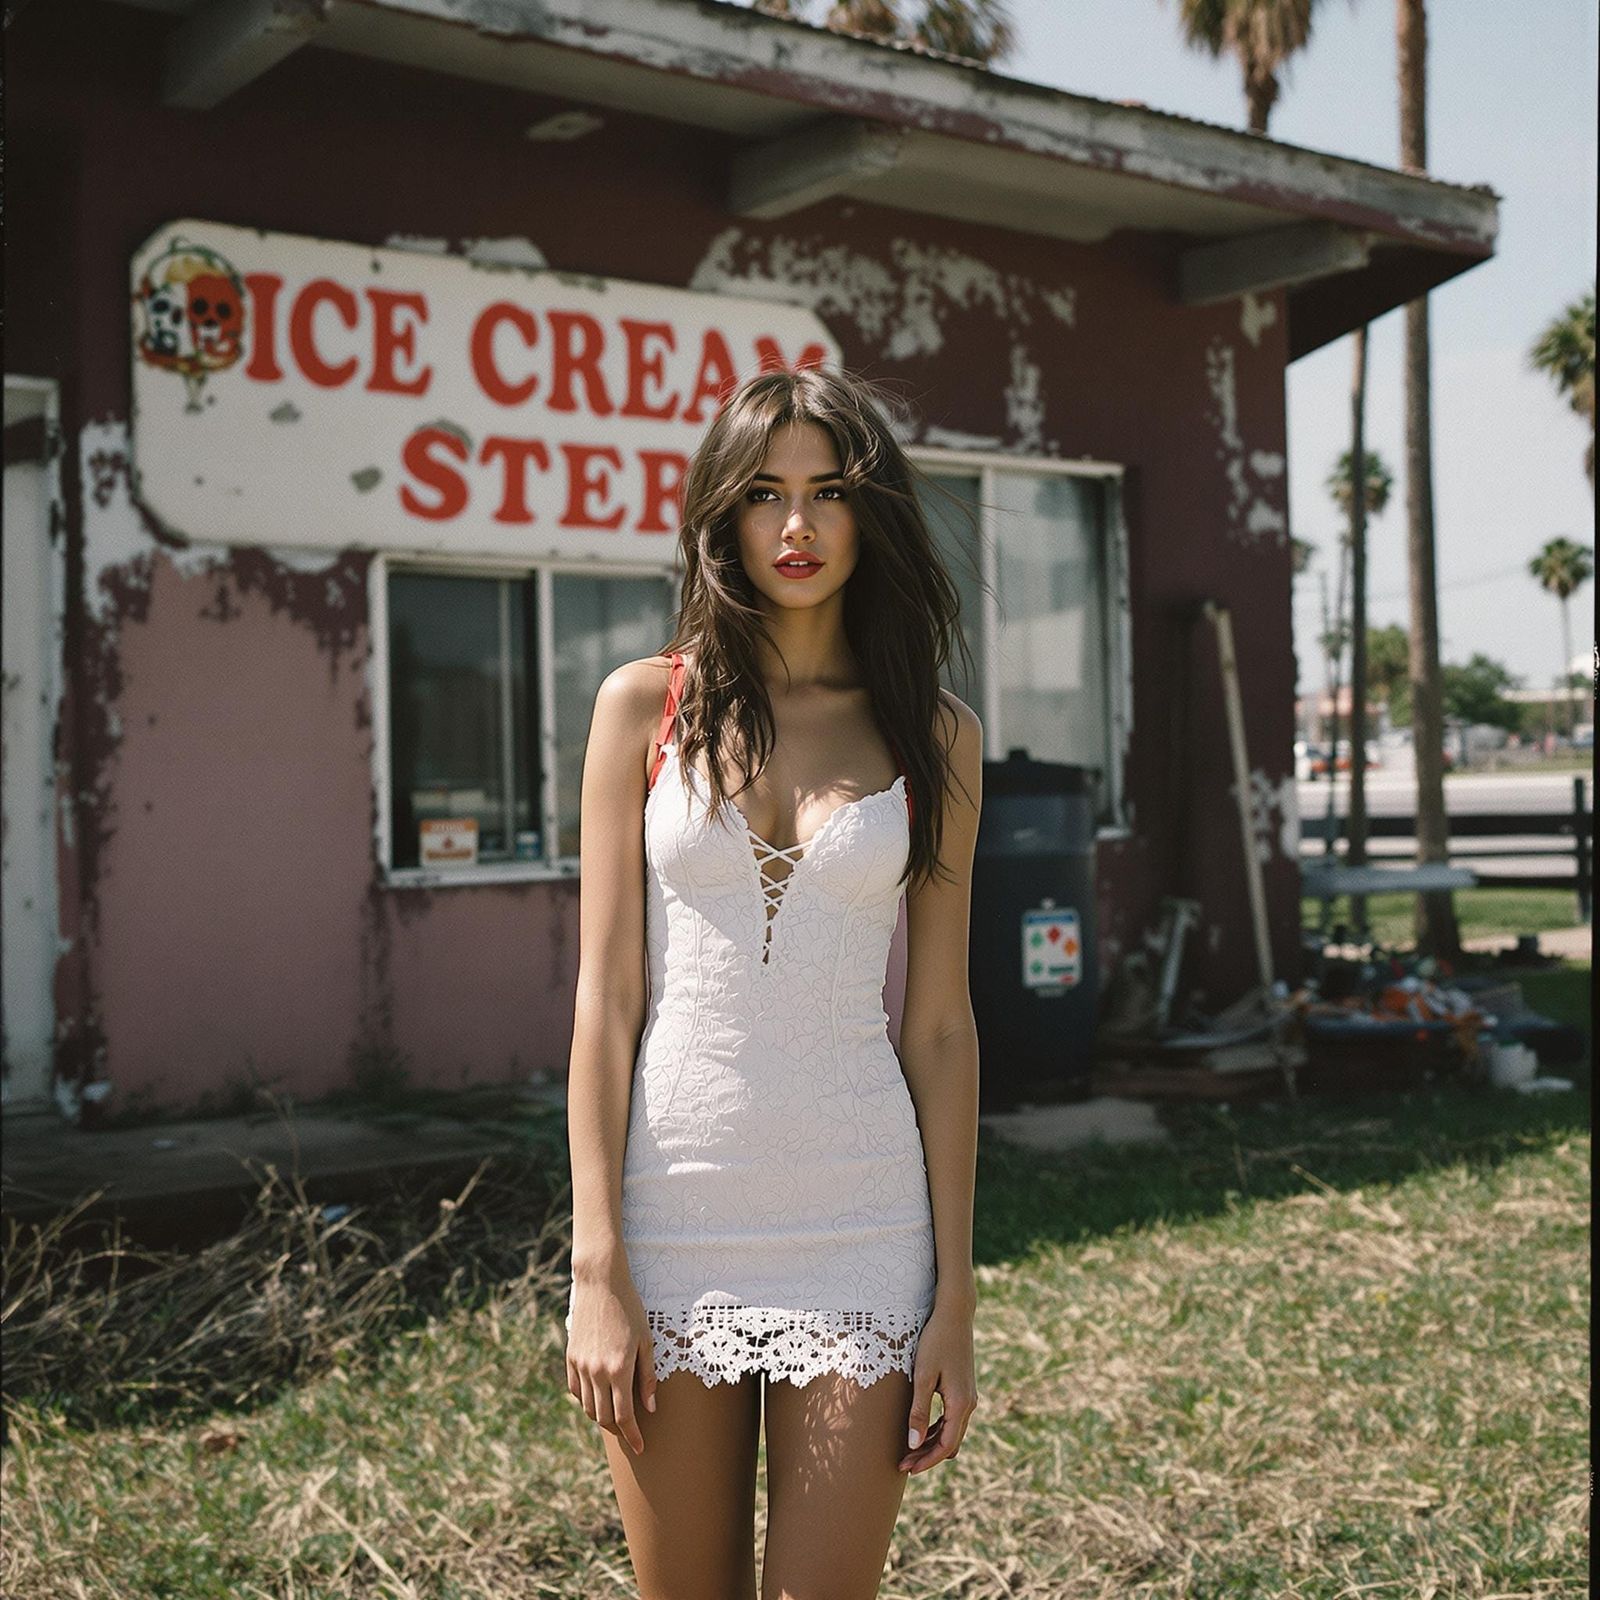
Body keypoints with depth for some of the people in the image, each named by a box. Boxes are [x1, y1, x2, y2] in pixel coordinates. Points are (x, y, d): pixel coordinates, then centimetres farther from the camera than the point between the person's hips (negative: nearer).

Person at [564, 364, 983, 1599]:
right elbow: (606, 995, -1)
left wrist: (956, 1295, 1)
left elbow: (941, 1023, 4)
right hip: (673, 1211, 0)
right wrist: (597, 1268, -6)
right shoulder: (646, 705, 1)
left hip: (860, 1227, 0)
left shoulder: (936, 736, 4)